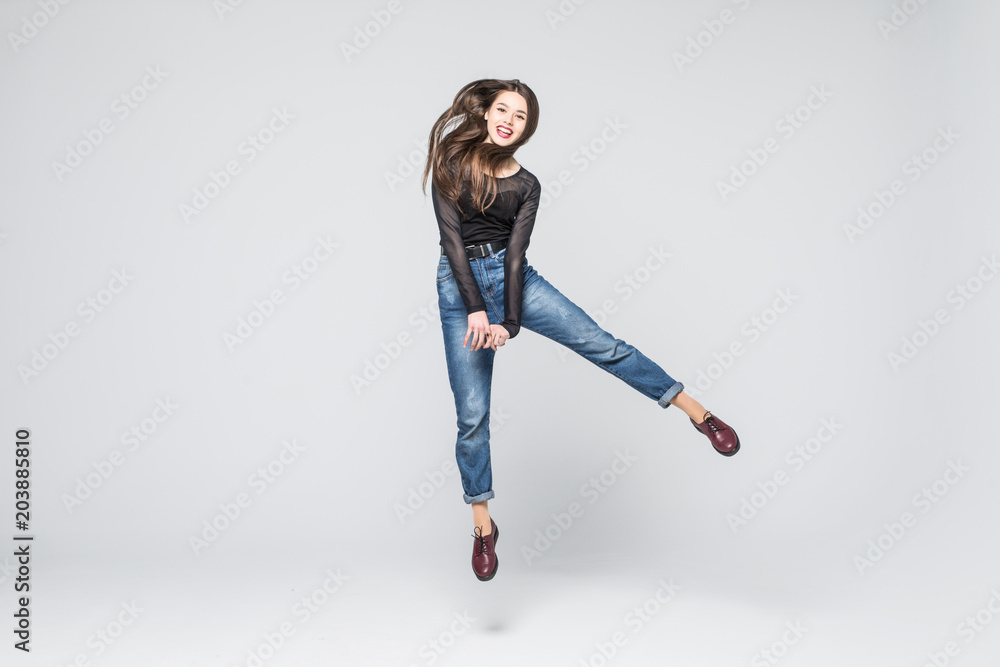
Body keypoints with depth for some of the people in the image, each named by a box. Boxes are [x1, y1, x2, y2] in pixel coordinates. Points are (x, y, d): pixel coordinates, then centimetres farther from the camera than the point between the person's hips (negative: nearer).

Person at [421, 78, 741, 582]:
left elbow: (515, 253, -6)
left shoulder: (526, 185, 3)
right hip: (460, 285, -2)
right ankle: (483, 526, 12)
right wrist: (476, 309, -18)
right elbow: (451, 236, -10)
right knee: (472, 415, -3)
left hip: (513, 278, 2)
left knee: (601, 344, -12)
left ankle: (697, 411, -2)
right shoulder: (452, 161, -3)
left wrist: (511, 323, -16)